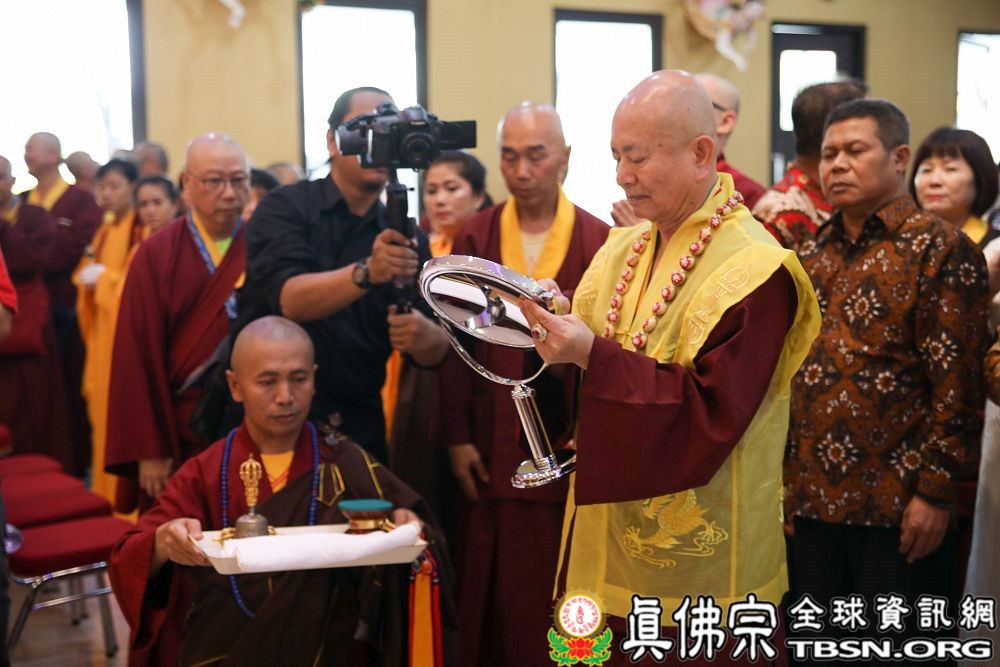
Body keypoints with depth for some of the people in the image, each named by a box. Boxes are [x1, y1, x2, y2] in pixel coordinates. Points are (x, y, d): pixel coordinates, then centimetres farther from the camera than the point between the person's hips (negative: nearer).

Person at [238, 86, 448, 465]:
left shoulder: (406, 237, 4)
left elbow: (435, 352, -3)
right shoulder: (284, 208, -6)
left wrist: (423, 335, -26)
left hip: (359, 429, 3)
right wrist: (366, 273, -39)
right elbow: (289, 299, -23)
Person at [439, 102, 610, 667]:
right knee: (500, 594, 9)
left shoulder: (600, 241, -3)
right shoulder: (474, 239, 2)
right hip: (496, 449, 1)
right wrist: (458, 435, -2)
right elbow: (456, 343, 1)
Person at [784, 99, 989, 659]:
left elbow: (957, 384, -12)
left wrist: (934, 492, -16)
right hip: (814, 502, 6)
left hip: (898, 508, -6)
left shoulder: (940, 249, -6)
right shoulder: (812, 257, 12)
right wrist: (782, 478, 10)